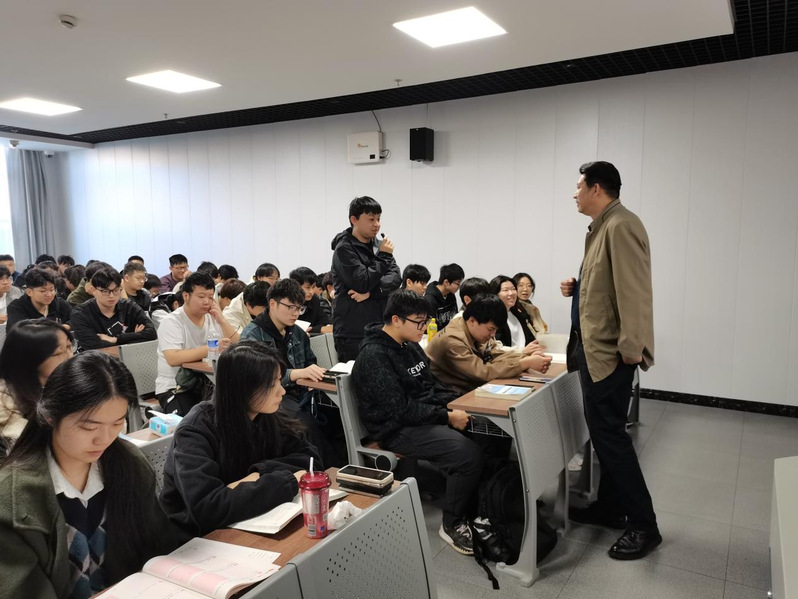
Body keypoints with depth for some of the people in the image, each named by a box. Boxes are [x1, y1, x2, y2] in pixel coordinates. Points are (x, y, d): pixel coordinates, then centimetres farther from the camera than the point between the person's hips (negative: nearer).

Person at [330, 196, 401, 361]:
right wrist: (383, 256, -13)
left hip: (380, 329, 6)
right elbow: (362, 283, -17)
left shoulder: (378, 245, 12)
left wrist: (371, 292, -13)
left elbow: (396, 277, 2)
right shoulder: (344, 249, -8)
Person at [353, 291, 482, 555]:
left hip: (426, 415, 9)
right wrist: (448, 417, -19)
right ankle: (452, 524, -4)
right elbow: (401, 409, -22)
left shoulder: (410, 345, 9)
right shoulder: (374, 356, -18)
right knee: (469, 453, -26)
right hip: (398, 429, -9)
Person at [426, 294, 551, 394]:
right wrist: (526, 363, -26)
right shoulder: (452, 340, -25)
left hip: (470, 390, 8)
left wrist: (528, 359, -16)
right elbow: (483, 372, -28)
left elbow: (496, 355, 0)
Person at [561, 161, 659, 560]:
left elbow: (634, 289, -24)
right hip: (593, 347, 10)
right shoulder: (601, 227, 13)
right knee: (603, 432, 17)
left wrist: (632, 347, -26)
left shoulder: (621, 226, -16)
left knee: (609, 433, -2)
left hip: (610, 351, -10)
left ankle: (643, 524, 12)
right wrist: (578, 288, 7)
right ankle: (610, 507, 31)